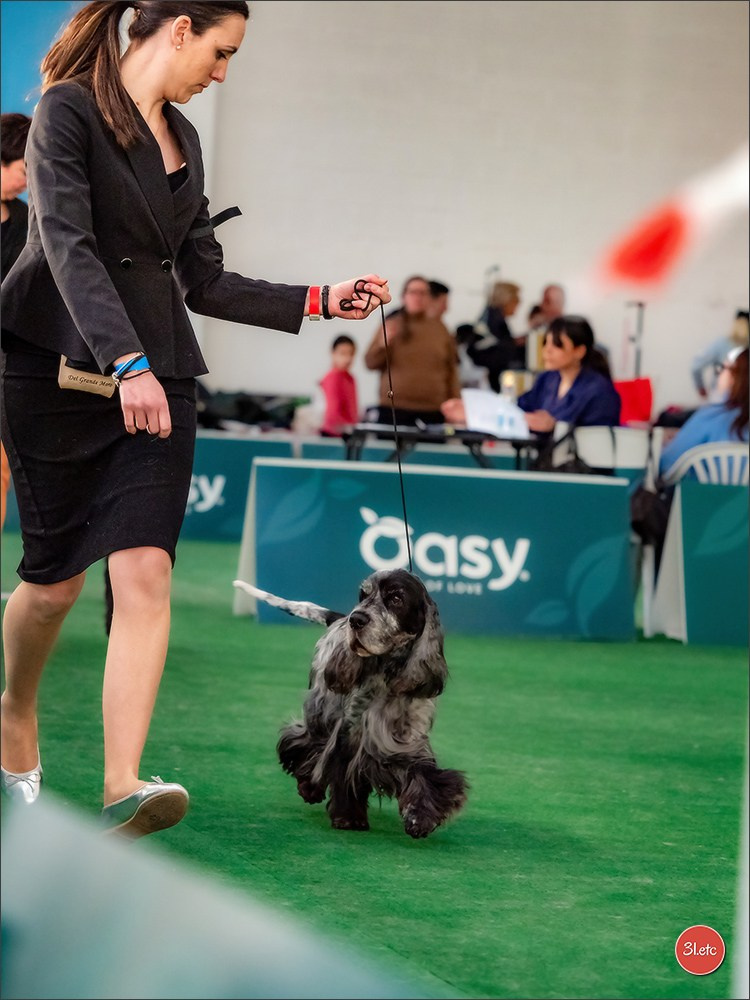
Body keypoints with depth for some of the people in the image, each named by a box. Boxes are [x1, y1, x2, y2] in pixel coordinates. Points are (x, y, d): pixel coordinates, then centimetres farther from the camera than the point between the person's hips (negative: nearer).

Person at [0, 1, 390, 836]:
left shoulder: (182, 138, 15)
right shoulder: (68, 110, -8)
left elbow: (205, 283, 18)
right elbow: (68, 245, -21)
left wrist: (319, 302, 12)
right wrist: (126, 363, -32)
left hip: (156, 374, 5)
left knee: (145, 571, -12)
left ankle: (122, 786, -18)